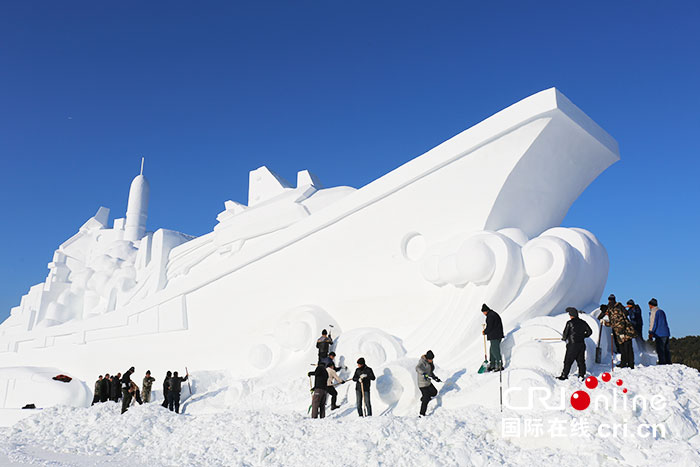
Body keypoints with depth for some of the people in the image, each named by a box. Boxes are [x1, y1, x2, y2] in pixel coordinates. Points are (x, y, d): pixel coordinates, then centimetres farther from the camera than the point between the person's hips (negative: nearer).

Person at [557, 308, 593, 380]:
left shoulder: (570, 323, -11)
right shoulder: (583, 322, 5)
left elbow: (565, 334, -8)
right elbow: (589, 332, 13)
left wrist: (564, 338, 12)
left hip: (572, 345, -6)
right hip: (582, 344, 6)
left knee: (568, 361, 1)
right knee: (581, 361, 13)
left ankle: (564, 376, 4)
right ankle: (582, 375, 16)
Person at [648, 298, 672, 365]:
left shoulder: (653, 312, -7)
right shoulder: (661, 311, 19)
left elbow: (653, 323, -13)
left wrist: (651, 333, -12)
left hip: (660, 334, -8)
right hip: (666, 333, 8)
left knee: (660, 350, -7)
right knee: (666, 349, 12)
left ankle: (662, 363, -10)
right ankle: (668, 363, 14)